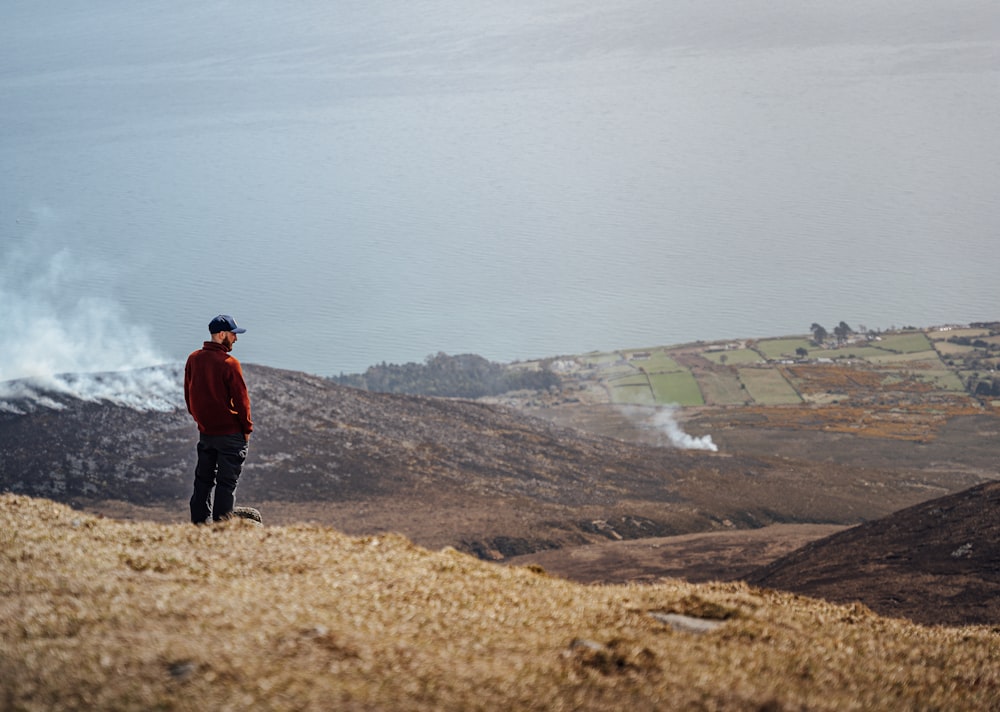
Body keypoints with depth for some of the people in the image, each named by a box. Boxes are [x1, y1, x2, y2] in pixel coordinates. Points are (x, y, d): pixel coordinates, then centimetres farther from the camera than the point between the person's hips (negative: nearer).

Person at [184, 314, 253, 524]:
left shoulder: (193, 359, 3)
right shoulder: (229, 364, -18)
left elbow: (188, 394, 12)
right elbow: (241, 399, -14)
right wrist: (247, 428, -2)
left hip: (205, 431, 7)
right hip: (230, 433, -6)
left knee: (203, 479, 16)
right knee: (227, 482, -1)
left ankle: (199, 522, 19)